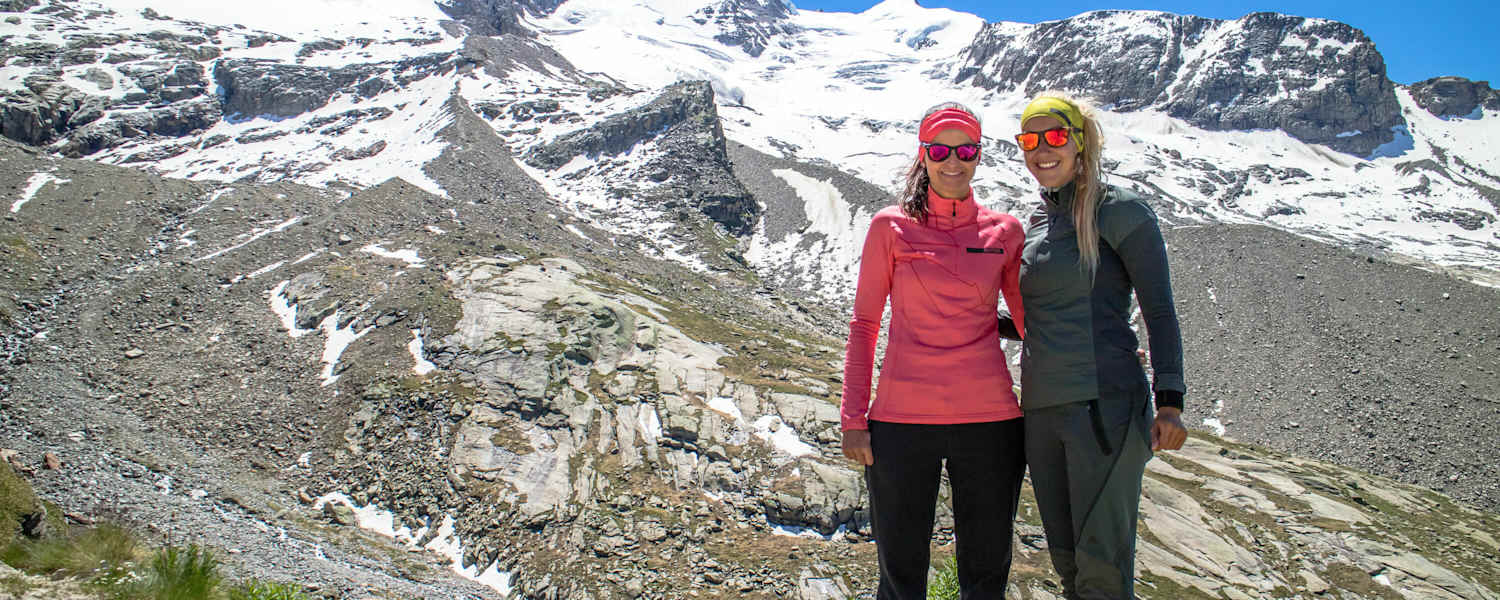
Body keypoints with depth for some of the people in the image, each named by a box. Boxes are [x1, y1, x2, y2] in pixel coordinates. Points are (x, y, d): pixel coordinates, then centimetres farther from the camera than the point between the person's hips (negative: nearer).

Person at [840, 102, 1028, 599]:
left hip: (989, 419, 2)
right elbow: (864, 325, 5)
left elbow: (1034, 320, 16)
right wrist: (854, 419, -1)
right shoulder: (891, 227, 4)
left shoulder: (1005, 231, 8)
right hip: (902, 421, -1)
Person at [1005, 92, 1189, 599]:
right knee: (1065, 557, 11)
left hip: (1105, 405, -6)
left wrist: (1169, 401, -12)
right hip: (1041, 408, 7)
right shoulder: (1037, 222, 16)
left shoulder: (1118, 209, -3)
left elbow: (1160, 311, -4)